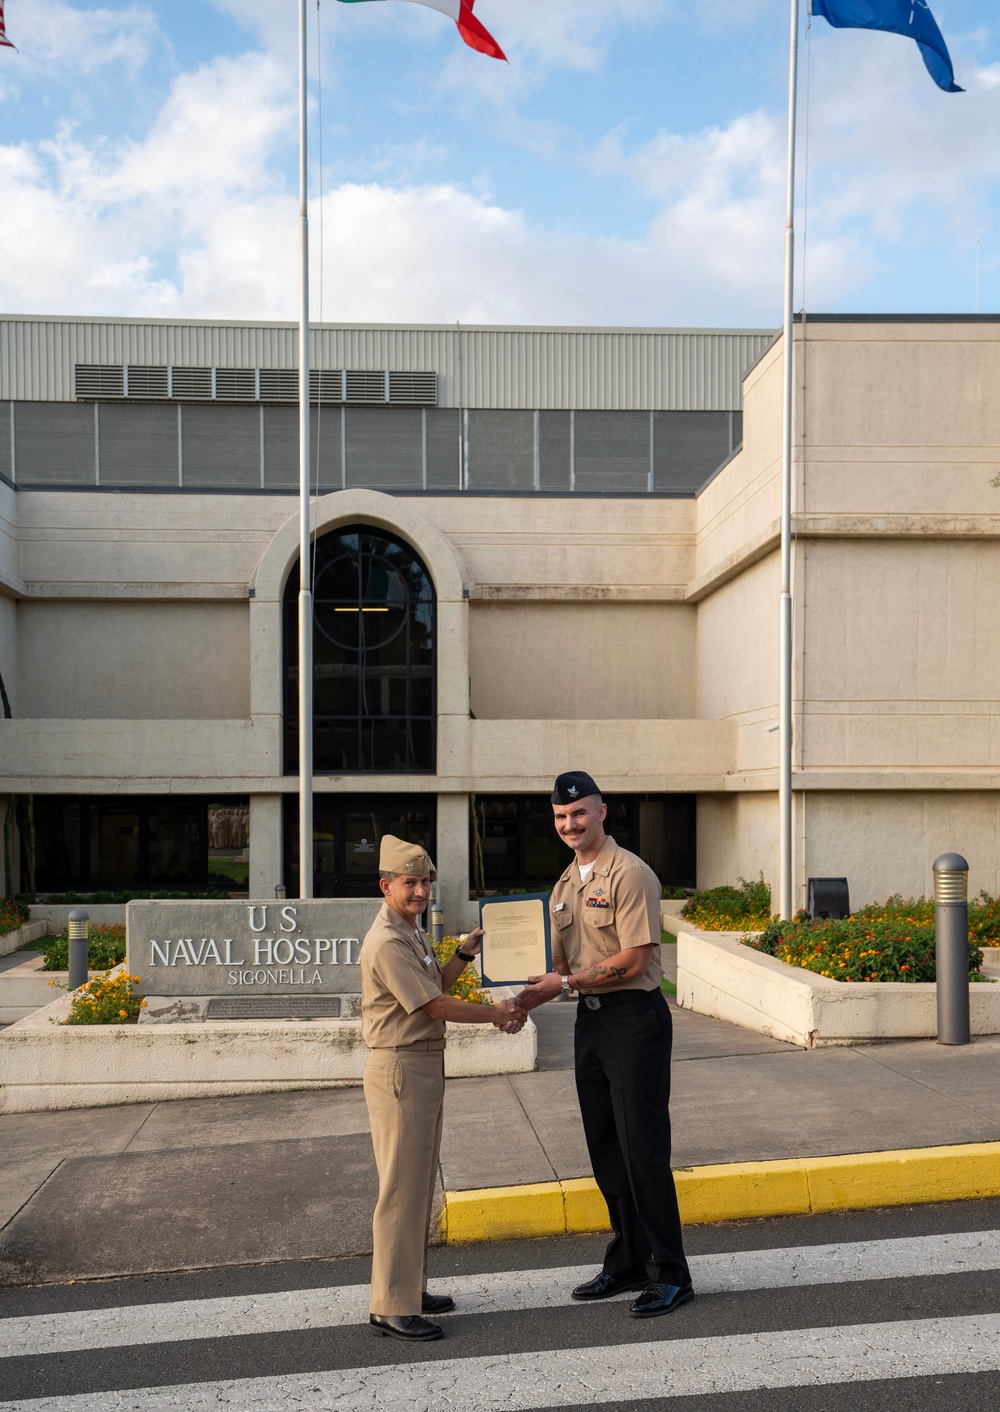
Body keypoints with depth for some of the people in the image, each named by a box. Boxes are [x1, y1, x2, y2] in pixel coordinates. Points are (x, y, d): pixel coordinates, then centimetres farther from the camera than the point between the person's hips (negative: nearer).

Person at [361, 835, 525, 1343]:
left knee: (419, 1184, 16)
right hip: (400, 1068, -10)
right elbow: (436, 1006, -18)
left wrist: (464, 953, 10)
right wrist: (497, 1013, -9)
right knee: (401, 1188, -5)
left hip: (425, 1066, 10)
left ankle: (411, 1288, 27)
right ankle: (392, 1306, 2)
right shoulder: (387, 942, -19)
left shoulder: (412, 933, 14)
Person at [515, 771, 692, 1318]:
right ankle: (628, 1263, 27)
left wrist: (567, 983, -17)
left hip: (635, 1017, -8)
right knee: (605, 1150, 14)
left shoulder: (629, 874, -13)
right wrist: (530, 999, 0)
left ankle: (670, 1276, 7)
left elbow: (634, 960, -19)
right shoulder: (565, 884, 13)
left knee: (644, 1150, -4)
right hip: (589, 1020, 8)